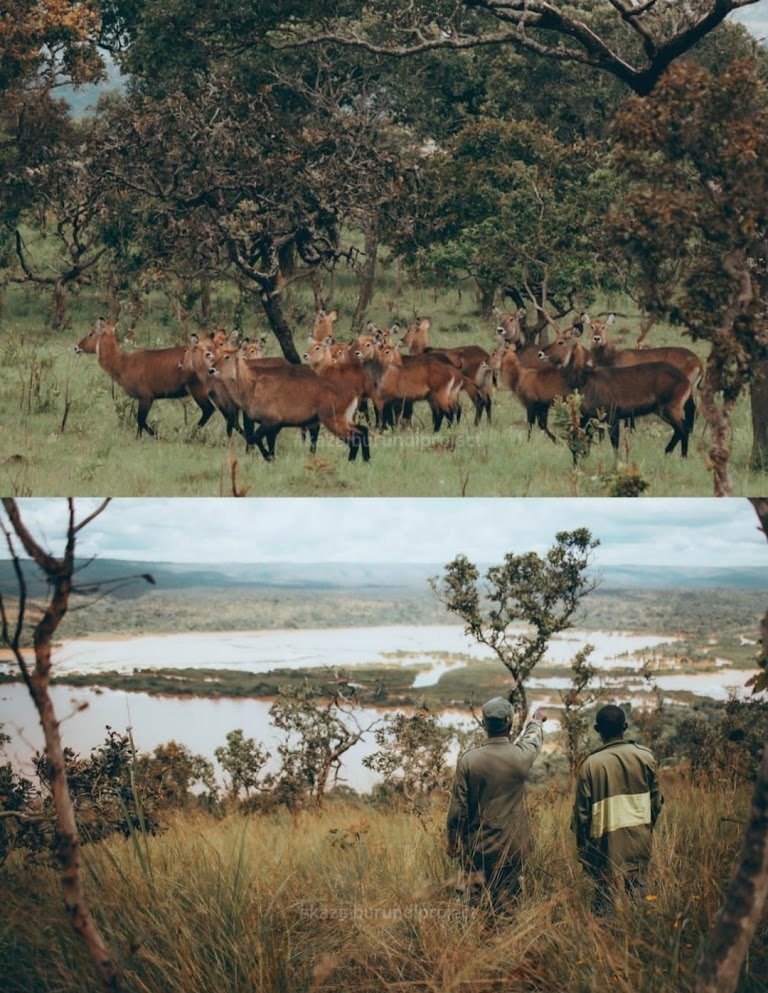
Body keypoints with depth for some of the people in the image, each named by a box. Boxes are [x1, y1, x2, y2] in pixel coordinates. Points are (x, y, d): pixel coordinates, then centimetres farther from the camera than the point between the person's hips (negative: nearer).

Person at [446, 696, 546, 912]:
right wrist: (537, 721, 41)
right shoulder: (521, 756, -9)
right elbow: (533, 739, 17)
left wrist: (453, 842, 9)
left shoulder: (468, 760, -13)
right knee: (504, 903, 9)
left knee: (477, 900, 8)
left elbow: (458, 808, -7)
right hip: (512, 846, 0)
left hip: (477, 847, 0)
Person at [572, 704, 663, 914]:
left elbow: (582, 811, -4)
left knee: (605, 892, 2)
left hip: (607, 842, -2)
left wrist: (582, 849, 8)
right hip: (640, 838, 2)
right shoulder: (644, 756, -2)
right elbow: (655, 799, 7)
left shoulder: (591, 764, -9)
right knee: (638, 891, 9)